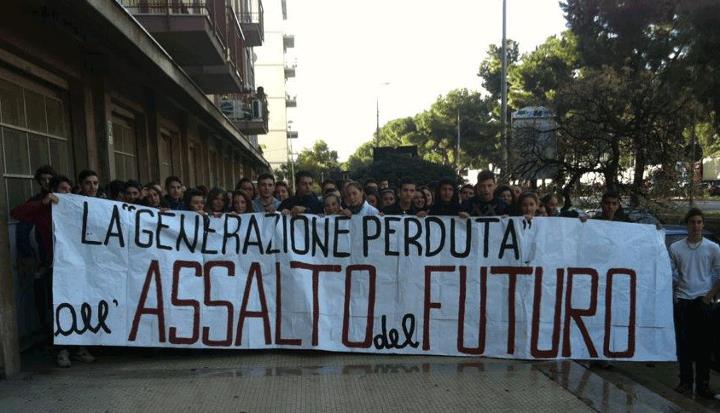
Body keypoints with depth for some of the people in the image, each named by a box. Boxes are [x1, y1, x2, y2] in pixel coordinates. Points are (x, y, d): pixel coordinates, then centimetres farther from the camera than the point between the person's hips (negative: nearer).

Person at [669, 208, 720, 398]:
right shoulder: (675, 248, 4)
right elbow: (671, 275, 9)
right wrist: (672, 296, 0)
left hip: (703, 301, -1)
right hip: (682, 301, 1)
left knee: (703, 345, 1)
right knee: (683, 343, 4)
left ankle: (703, 385, 10)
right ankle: (686, 382, 13)